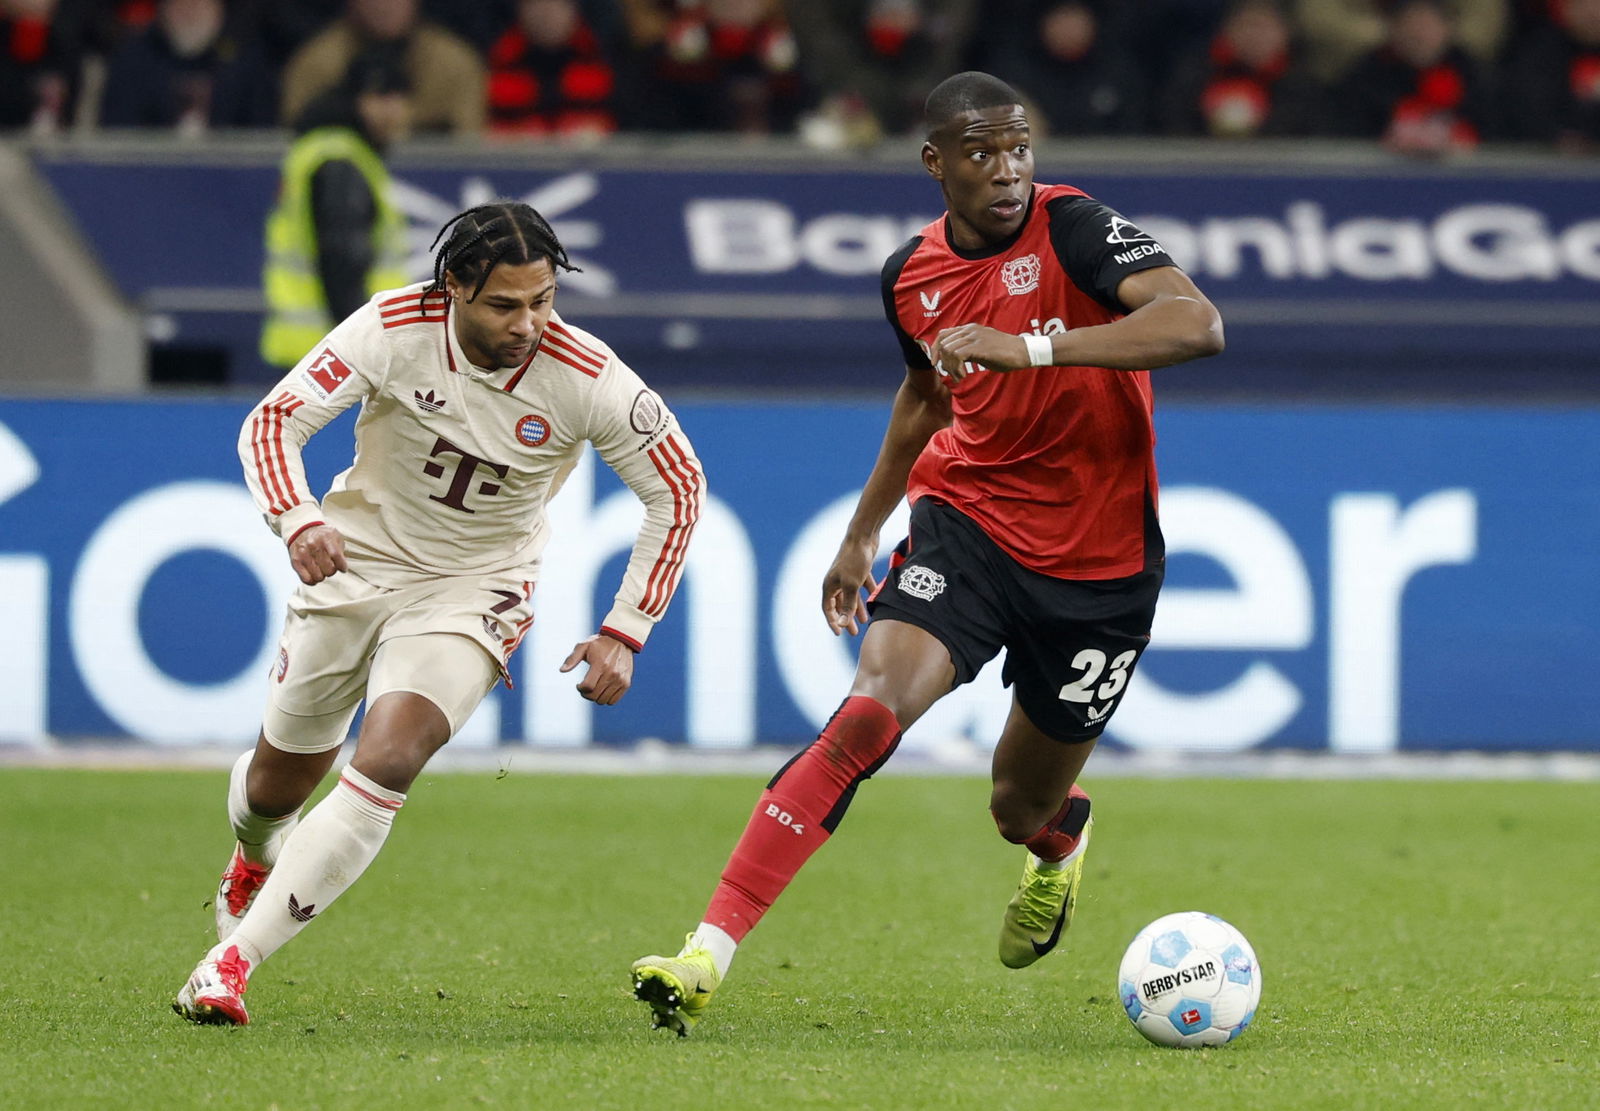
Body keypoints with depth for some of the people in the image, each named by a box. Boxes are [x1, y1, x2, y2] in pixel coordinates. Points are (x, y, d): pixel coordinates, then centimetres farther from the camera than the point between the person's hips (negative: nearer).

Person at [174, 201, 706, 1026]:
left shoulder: (585, 378, -22)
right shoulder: (392, 330, -22)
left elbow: (678, 487, -8)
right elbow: (273, 421, -19)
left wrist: (624, 632, -12)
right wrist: (297, 519, -40)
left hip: (472, 590, -1)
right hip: (356, 558, 1)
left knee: (386, 766, -25)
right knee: (281, 778, 14)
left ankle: (233, 959, -21)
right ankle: (256, 856, 54)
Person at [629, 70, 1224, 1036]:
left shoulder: (1075, 229, -16)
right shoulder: (912, 277, 1)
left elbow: (1197, 323, -33)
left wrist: (1030, 348, -41)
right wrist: (863, 532, 26)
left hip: (1100, 561, -2)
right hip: (968, 518, 2)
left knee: (1025, 811, 11)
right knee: (869, 716, -24)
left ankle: (1062, 837, 54)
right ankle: (709, 953, -27)